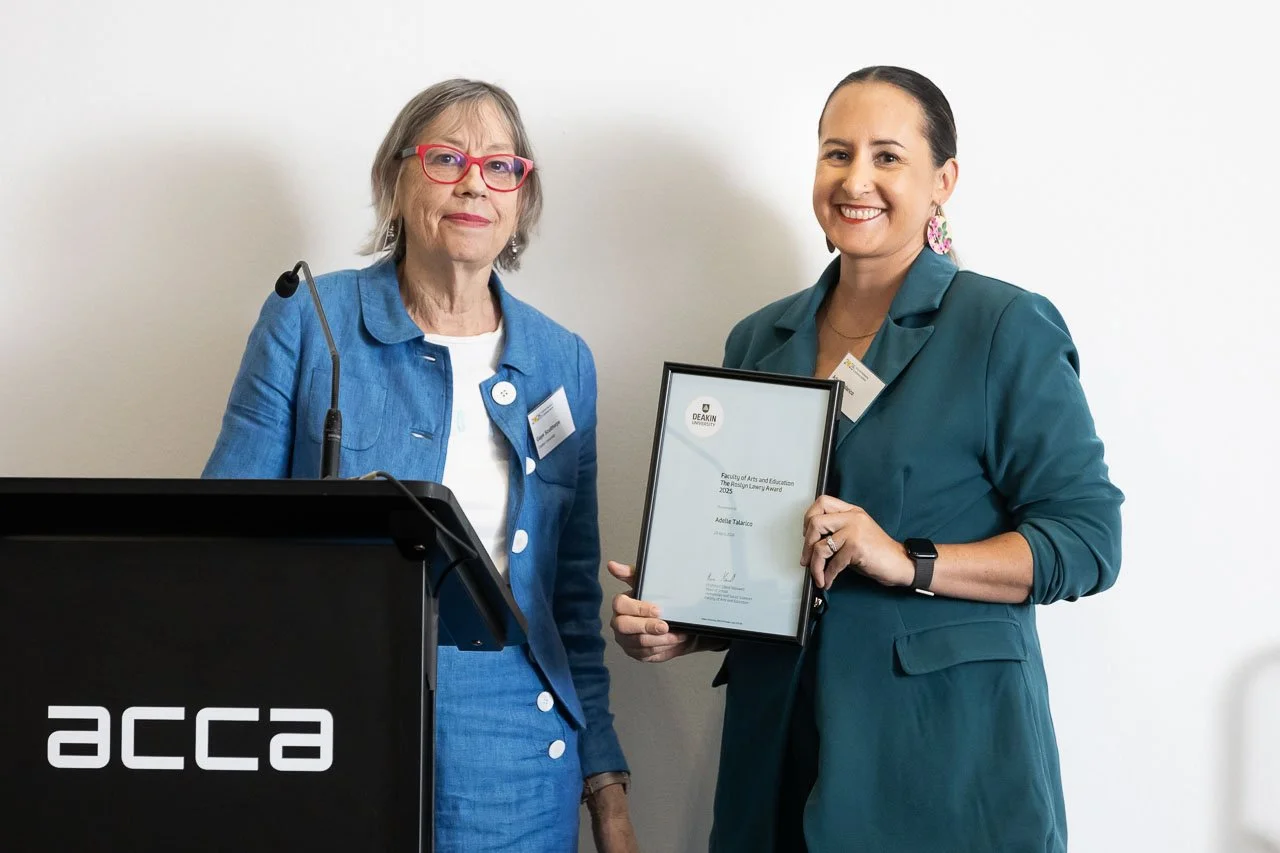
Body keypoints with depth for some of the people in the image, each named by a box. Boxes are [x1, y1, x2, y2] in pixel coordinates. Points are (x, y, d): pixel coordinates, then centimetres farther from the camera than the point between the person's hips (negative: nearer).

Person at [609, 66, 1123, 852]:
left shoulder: (1007, 329, -5)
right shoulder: (760, 342, 11)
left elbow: (1089, 538, -9)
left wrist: (909, 562, -20)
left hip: (945, 750, -5)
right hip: (780, 745, 5)